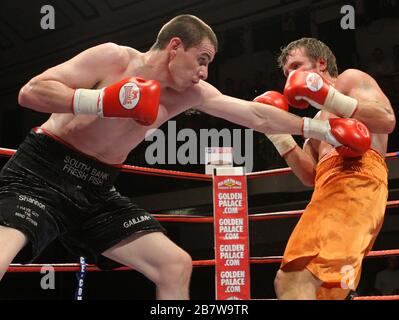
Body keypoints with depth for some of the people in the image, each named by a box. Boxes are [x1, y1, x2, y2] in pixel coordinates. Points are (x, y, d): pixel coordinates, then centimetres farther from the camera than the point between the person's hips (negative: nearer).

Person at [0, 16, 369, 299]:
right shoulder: (113, 57, -14)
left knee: (176, 265, 1)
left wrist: (325, 130, 11)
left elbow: (256, 115, 9)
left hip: (96, 189, 7)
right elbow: (30, 92, -19)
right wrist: (101, 101, -32)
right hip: (42, 172, -7)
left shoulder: (191, 94, 3)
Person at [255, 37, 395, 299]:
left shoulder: (350, 79, 15)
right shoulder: (320, 118, 38)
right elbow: (310, 176, 24)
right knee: (290, 279, 2)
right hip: (330, 187, 9)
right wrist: (277, 132, 19)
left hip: (357, 178, -9)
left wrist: (328, 97, -9)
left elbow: (387, 120, -4)